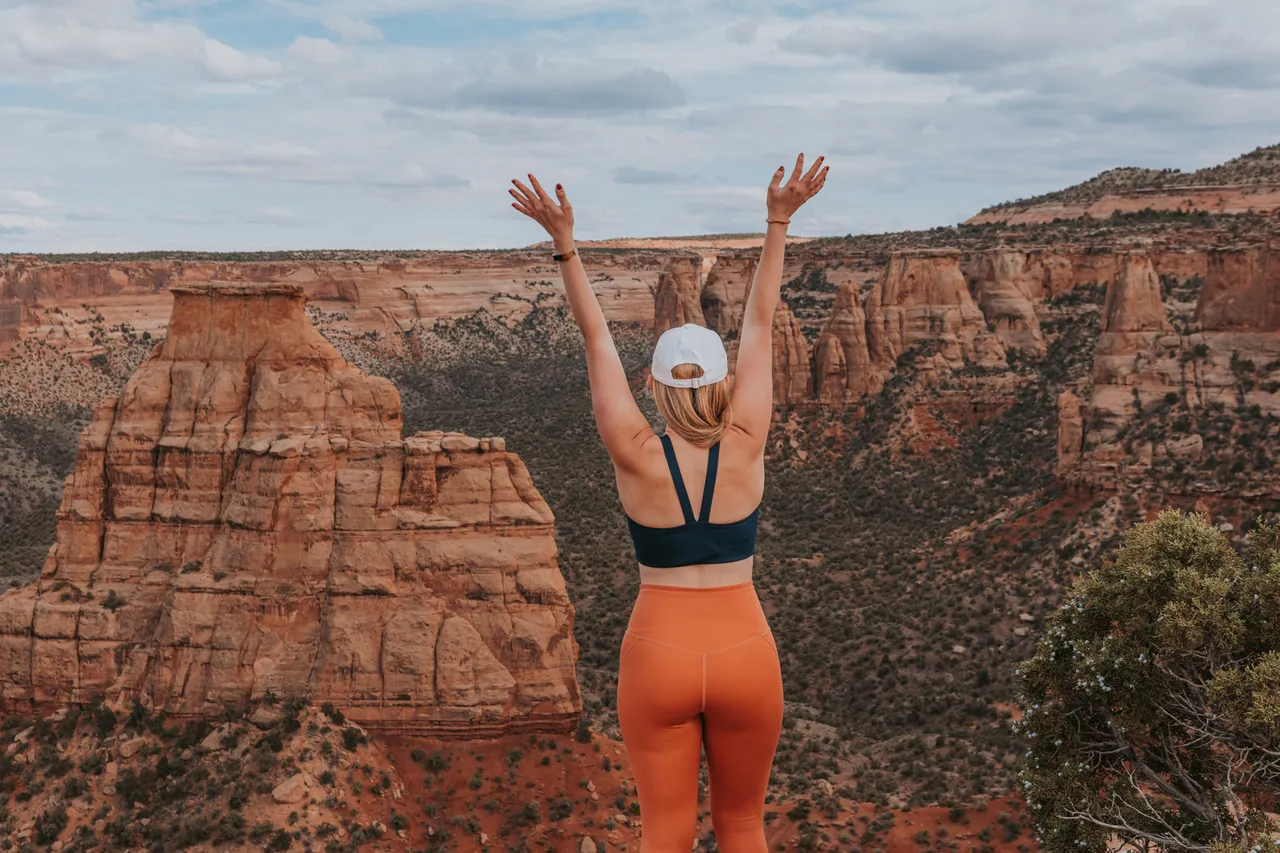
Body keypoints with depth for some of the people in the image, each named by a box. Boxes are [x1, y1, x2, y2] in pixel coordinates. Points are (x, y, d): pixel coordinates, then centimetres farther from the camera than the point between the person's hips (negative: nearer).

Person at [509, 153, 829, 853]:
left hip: (658, 656, 0)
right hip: (745, 654, 1)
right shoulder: (745, 447, -9)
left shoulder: (635, 457, -10)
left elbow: (596, 340, -7)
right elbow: (759, 326, -3)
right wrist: (778, 223, 1)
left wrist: (564, 244, -5)